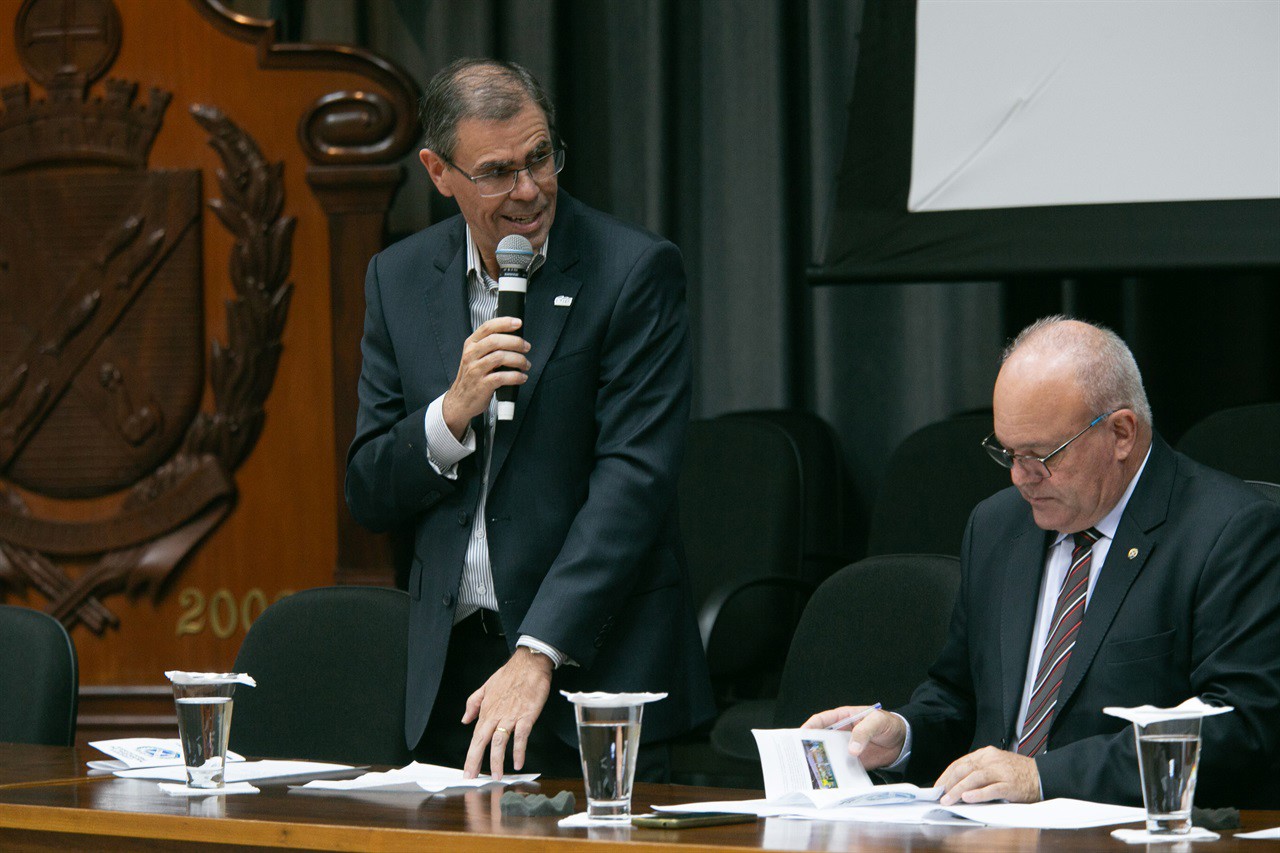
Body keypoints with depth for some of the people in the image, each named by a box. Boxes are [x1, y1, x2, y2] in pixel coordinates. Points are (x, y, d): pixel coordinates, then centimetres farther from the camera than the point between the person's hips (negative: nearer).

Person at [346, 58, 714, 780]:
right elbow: (369, 497, 7)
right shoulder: (399, 279, 8)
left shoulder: (635, 271, -7)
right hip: (453, 676, 4)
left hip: (593, 660, -4)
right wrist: (454, 410, -13)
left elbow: (633, 481, -15)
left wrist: (537, 654, -23)